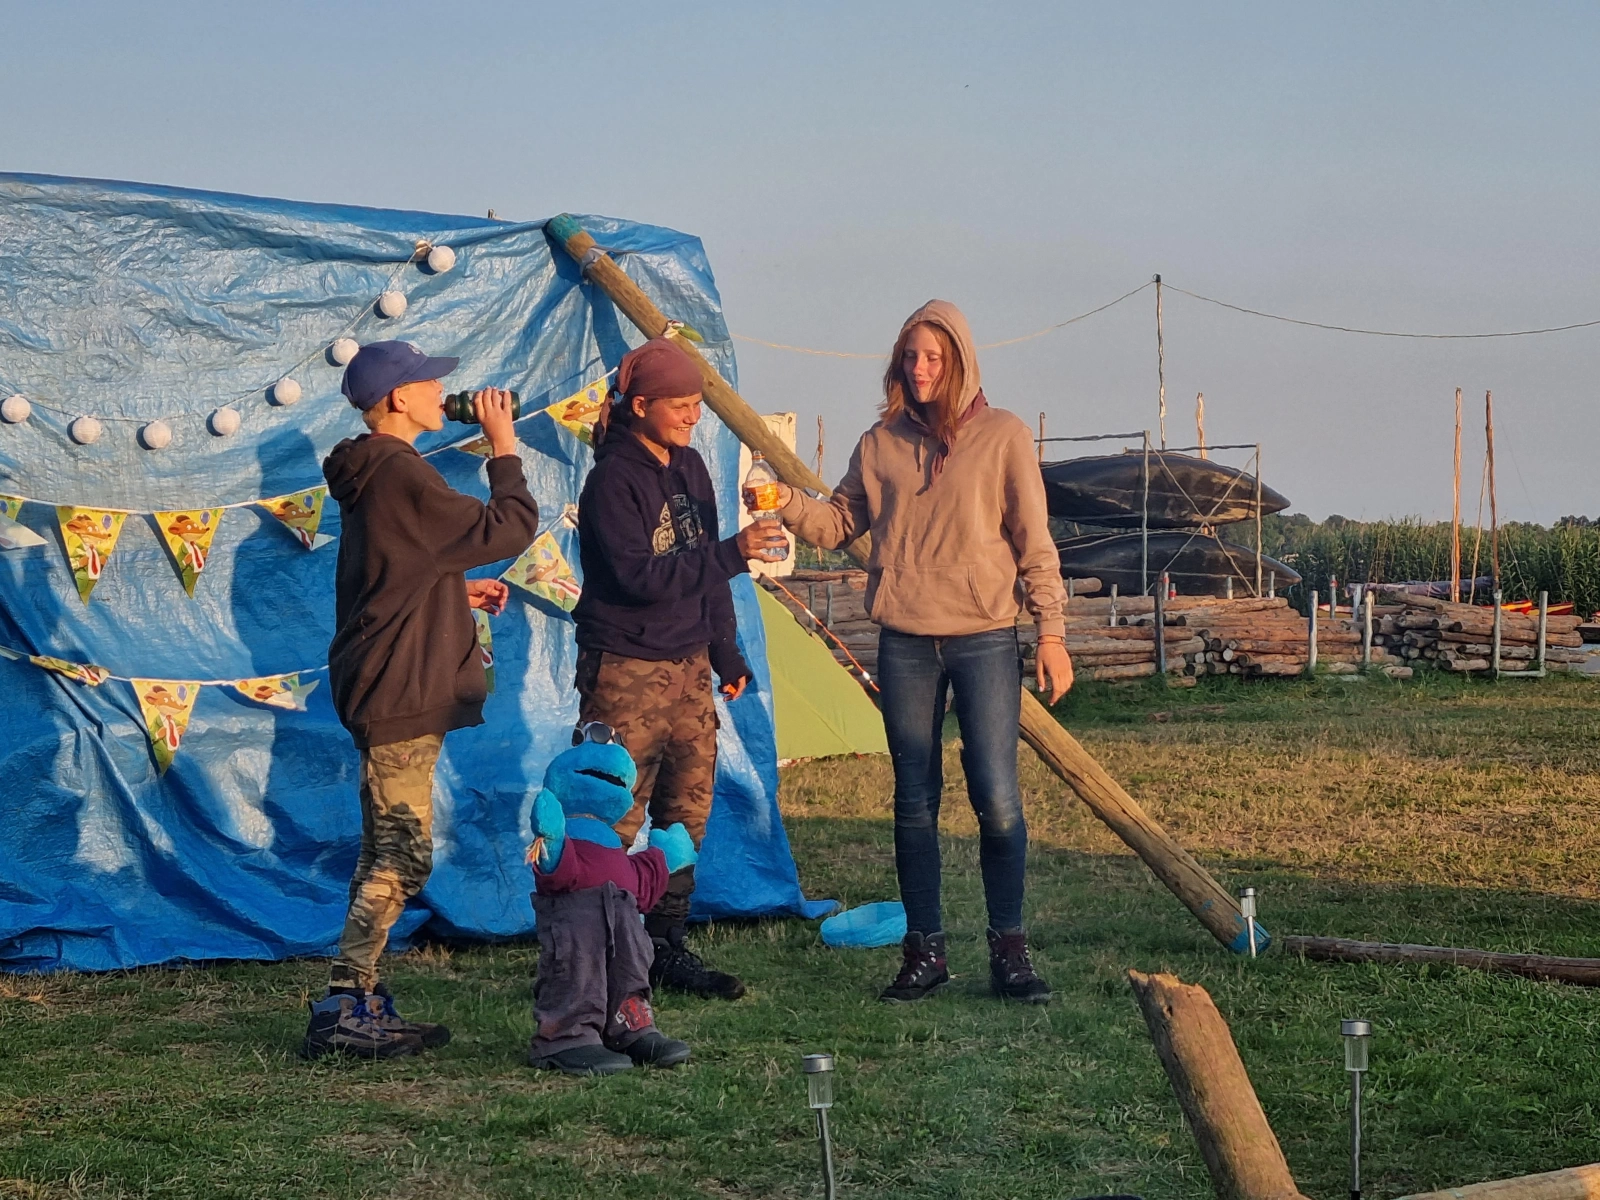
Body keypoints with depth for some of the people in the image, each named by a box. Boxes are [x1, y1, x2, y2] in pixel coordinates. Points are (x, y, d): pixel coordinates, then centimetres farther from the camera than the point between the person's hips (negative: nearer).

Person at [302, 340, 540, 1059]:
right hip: (398, 694, -11)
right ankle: (343, 1010, -6)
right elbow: (506, 530, -16)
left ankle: (361, 1006, 17)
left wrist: (458, 591, 18)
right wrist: (503, 446, -7)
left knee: (387, 853, 13)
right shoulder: (399, 473, -16)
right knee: (403, 856, -8)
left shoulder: (373, 473, 17)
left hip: (386, 692, 11)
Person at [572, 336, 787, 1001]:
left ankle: (666, 947, 20)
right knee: (614, 823, -6)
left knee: (685, 814, 10)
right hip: (626, 672, -8)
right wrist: (733, 552, -27)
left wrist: (726, 653, 19)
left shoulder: (689, 468, 12)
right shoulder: (613, 479, -13)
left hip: (688, 670, 8)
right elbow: (638, 575, -24)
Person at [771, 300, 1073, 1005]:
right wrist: (790, 503, -8)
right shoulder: (881, 442, 10)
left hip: (985, 639, -3)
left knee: (997, 800, -7)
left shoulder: (1002, 436, 1)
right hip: (904, 643, 3)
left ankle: (1009, 951, 5)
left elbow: (1034, 545, 2)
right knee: (914, 803, 6)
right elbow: (839, 524, 12)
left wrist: (1051, 631, -3)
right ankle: (924, 951, 15)